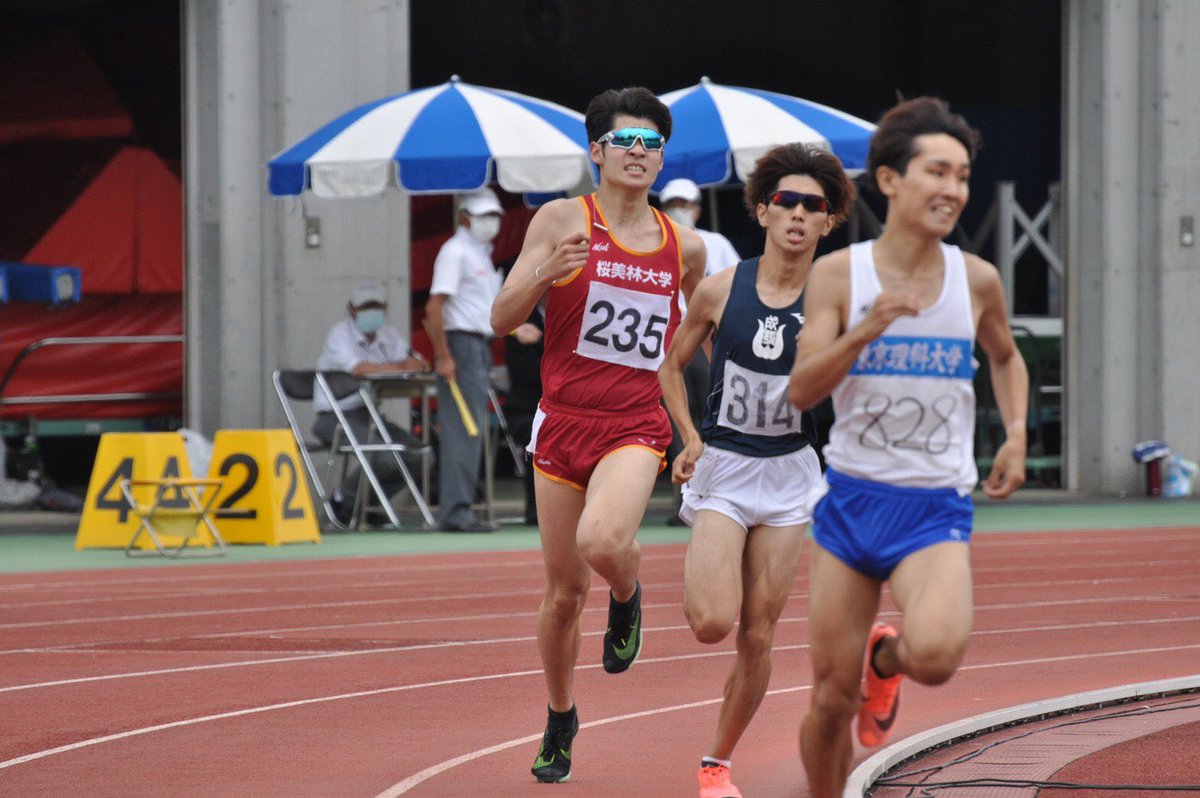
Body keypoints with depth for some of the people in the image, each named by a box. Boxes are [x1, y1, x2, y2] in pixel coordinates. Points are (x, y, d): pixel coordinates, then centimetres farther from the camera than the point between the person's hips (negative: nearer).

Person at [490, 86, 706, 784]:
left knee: (602, 541, -31)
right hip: (563, 423, 0)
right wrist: (547, 271, -22)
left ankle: (628, 596, 5)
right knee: (565, 591, 6)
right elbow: (503, 319, -4)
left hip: (635, 426, 0)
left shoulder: (685, 247, 7)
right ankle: (560, 719, 30)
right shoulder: (562, 221, 0)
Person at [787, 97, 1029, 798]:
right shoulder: (838, 274, -4)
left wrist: (1016, 437, 8)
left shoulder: (977, 281, 1)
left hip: (937, 508, 0)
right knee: (831, 695, 2)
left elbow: (1006, 357, 23)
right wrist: (868, 329, -26)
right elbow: (800, 390, -13)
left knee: (936, 654, -27)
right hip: (851, 499, 0)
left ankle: (887, 658, 10)